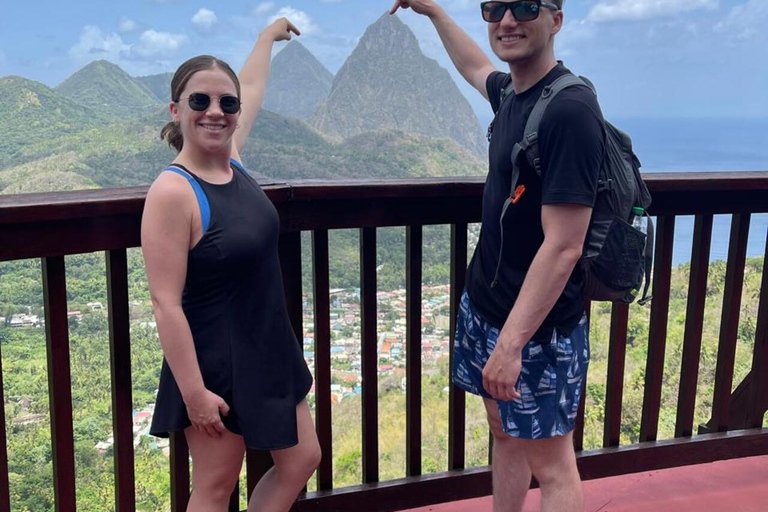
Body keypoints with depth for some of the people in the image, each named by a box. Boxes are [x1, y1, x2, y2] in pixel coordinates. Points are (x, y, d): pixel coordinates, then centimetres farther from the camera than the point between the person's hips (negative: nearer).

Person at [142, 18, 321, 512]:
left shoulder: (231, 159, 0)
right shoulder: (173, 192, -22)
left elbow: (252, 89, 20)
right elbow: (166, 302, -23)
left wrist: (269, 36, 36)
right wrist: (193, 392, -22)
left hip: (270, 353, 8)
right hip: (216, 367, -8)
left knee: (302, 460, 18)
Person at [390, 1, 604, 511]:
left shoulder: (570, 110, -22)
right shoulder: (511, 92, 5)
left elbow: (563, 246, -25)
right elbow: (476, 68, 32)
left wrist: (511, 343, -26)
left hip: (539, 325, -8)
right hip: (486, 306, 8)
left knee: (551, 465, 4)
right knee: (505, 435, 21)